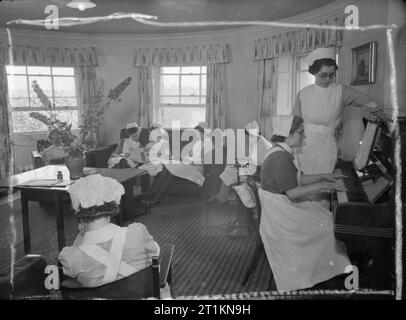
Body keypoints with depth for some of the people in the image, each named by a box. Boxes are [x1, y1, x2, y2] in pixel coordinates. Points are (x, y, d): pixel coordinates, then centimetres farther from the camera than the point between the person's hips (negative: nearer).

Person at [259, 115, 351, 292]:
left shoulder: (283, 152, 8)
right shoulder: (279, 157, -25)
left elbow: (298, 180, 15)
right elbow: (293, 193, -27)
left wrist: (323, 176, 8)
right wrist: (323, 186, -20)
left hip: (286, 206, 10)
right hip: (280, 215, -10)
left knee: (326, 219, 9)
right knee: (325, 225, -3)